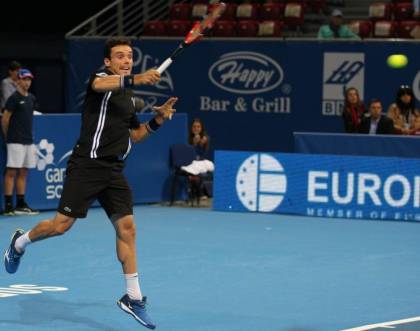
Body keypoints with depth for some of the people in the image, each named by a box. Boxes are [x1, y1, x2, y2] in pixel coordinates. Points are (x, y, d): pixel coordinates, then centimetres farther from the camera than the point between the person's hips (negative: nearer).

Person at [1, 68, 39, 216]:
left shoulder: (32, 98, 13)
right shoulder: (14, 98, -8)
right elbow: (4, 119, -6)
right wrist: (7, 136, 1)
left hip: (29, 141, 7)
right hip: (16, 141, -7)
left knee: (23, 172, 9)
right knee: (12, 172, -6)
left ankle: (21, 204, 14)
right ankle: (8, 206, -7)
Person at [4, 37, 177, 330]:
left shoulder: (128, 96, 18)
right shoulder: (101, 77, -5)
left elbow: (135, 135, 27)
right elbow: (100, 84, -32)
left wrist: (157, 121, 9)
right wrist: (135, 79, -49)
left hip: (114, 171, 7)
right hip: (87, 165, -6)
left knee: (126, 227, -2)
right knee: (62, 225, -4)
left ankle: (133, 298, 3)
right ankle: (20, 242, 26)